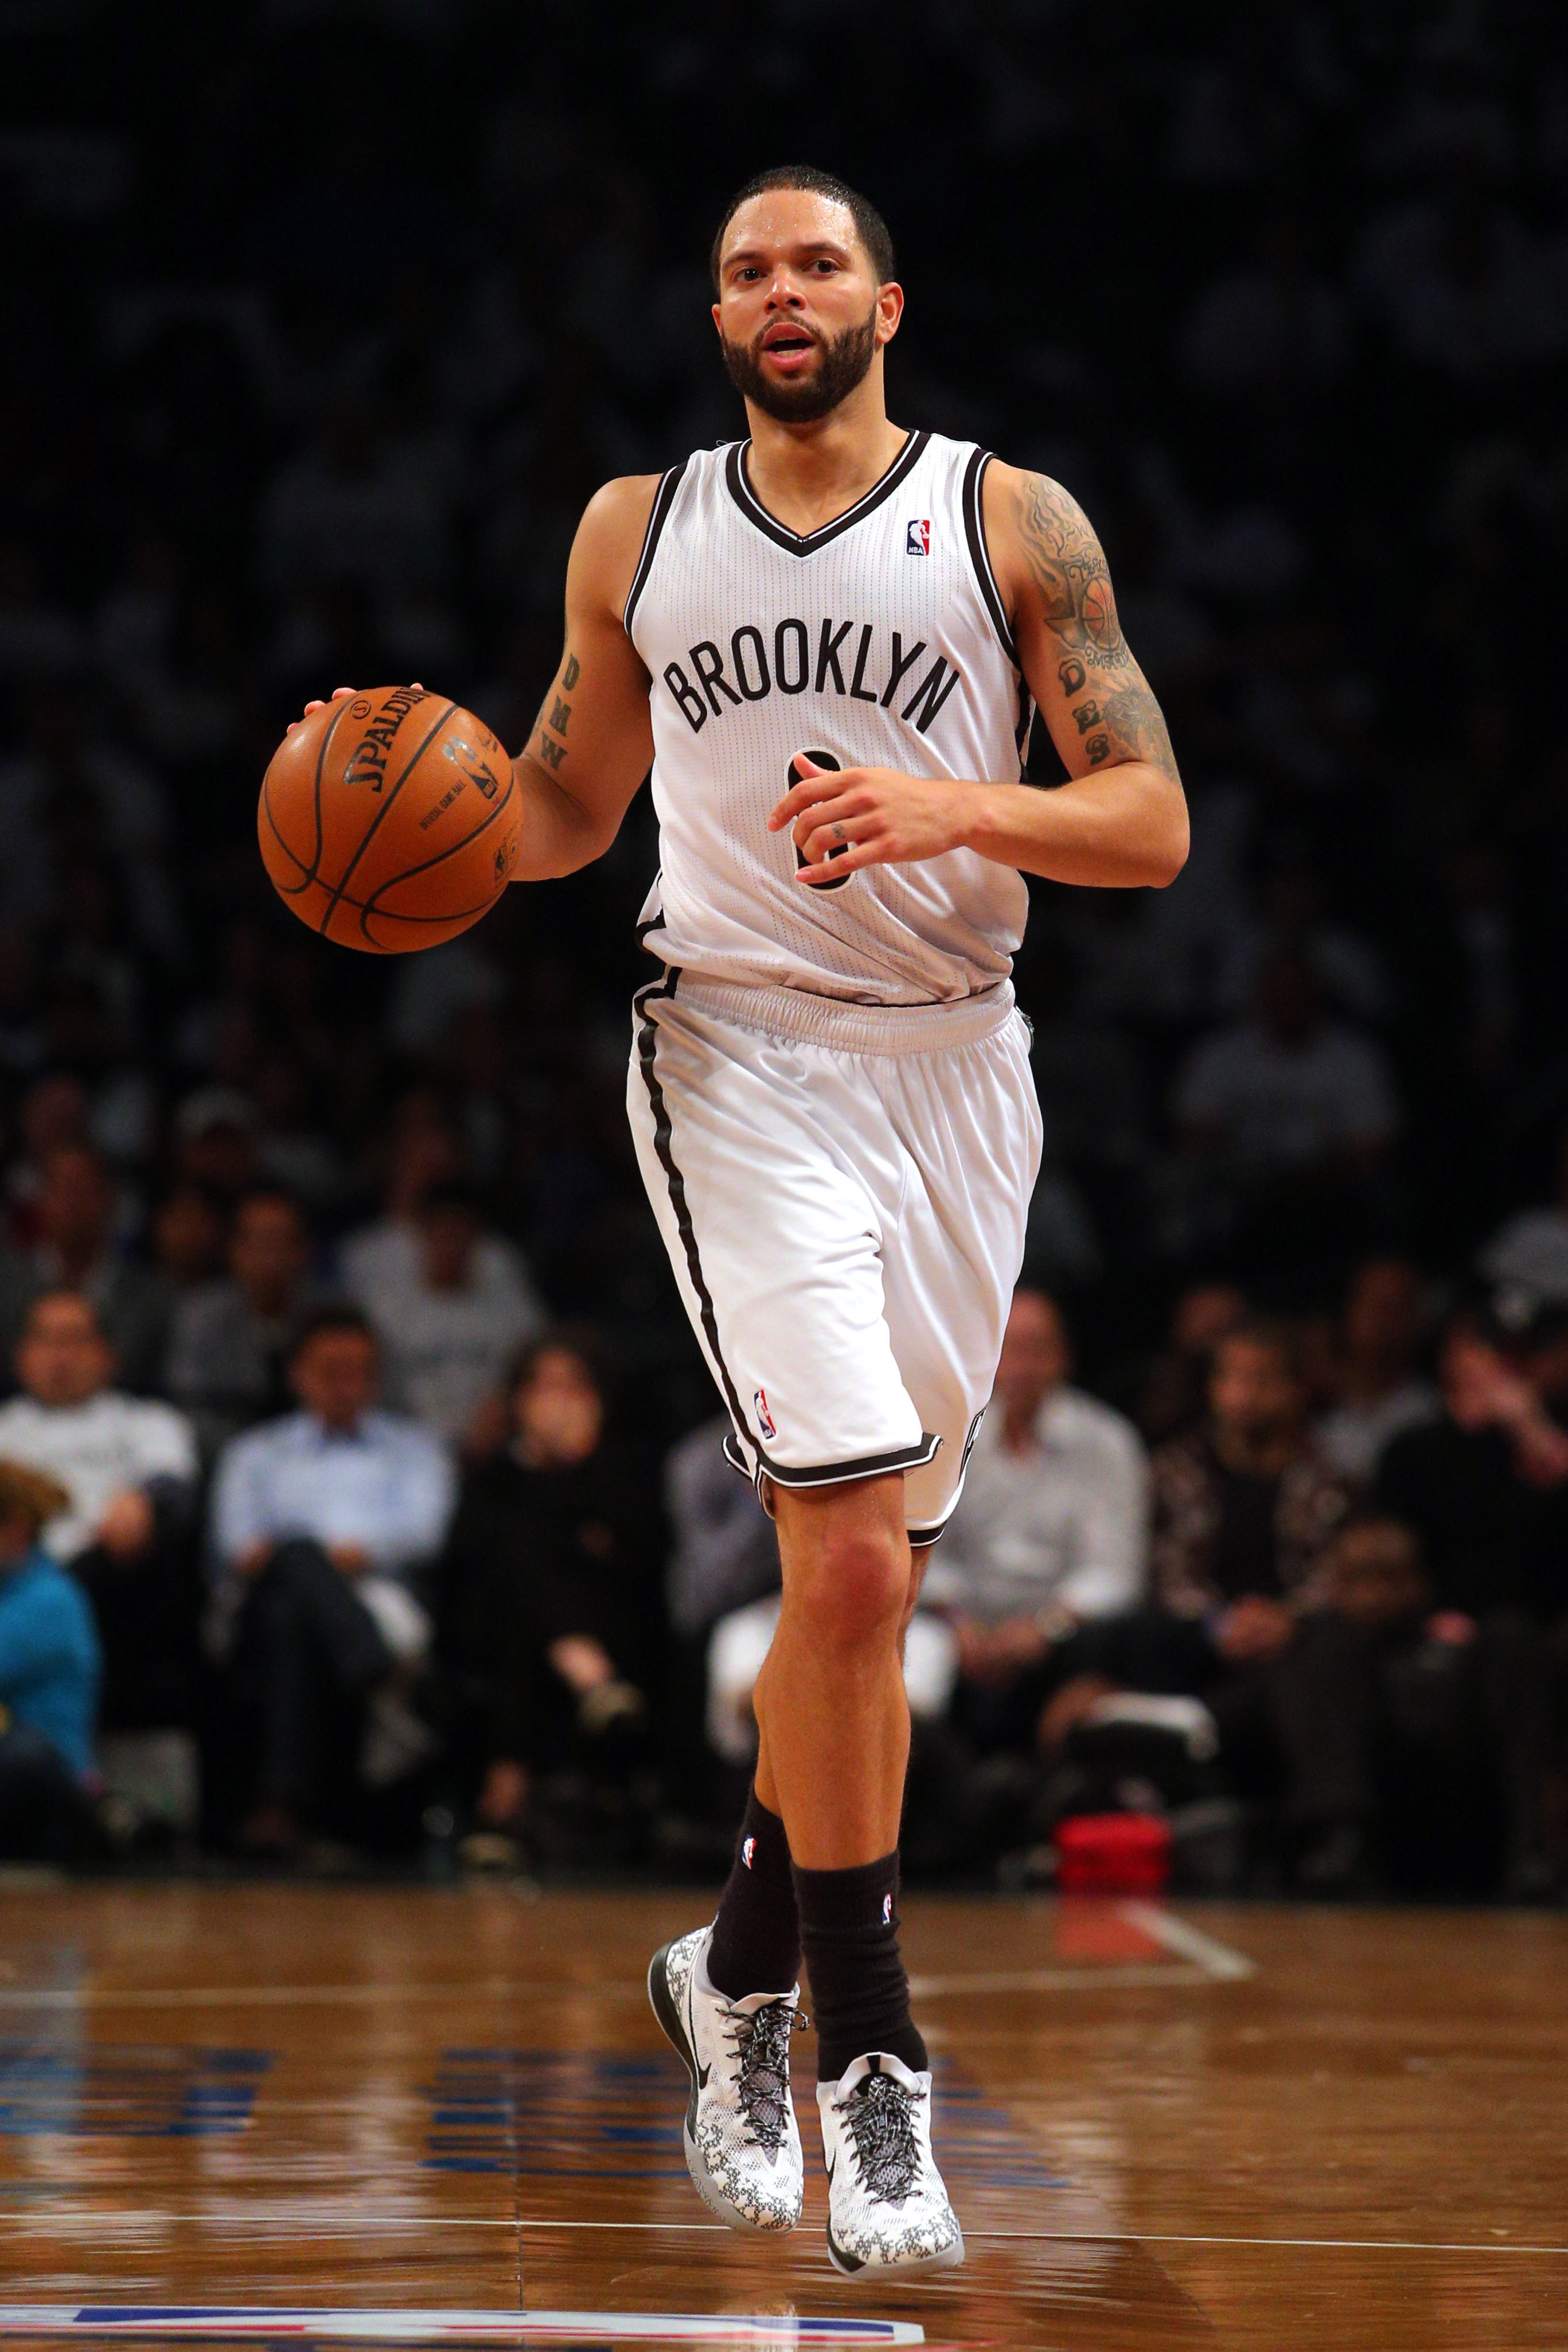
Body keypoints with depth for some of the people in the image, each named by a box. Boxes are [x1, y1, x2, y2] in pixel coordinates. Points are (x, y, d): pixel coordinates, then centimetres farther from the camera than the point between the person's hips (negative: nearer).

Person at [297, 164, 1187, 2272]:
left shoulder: (1014, 523, 2)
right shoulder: (637, 534, 9)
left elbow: (1153, 826, -3)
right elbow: (570, 807, 21)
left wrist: (956, 807, -20)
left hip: (955, 1067, 1)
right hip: (744, 1055, -1)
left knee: (872, 1587, 9)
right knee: (849, 1564, -16)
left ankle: (743, 1965, 31)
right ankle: (866, 2061, -8)